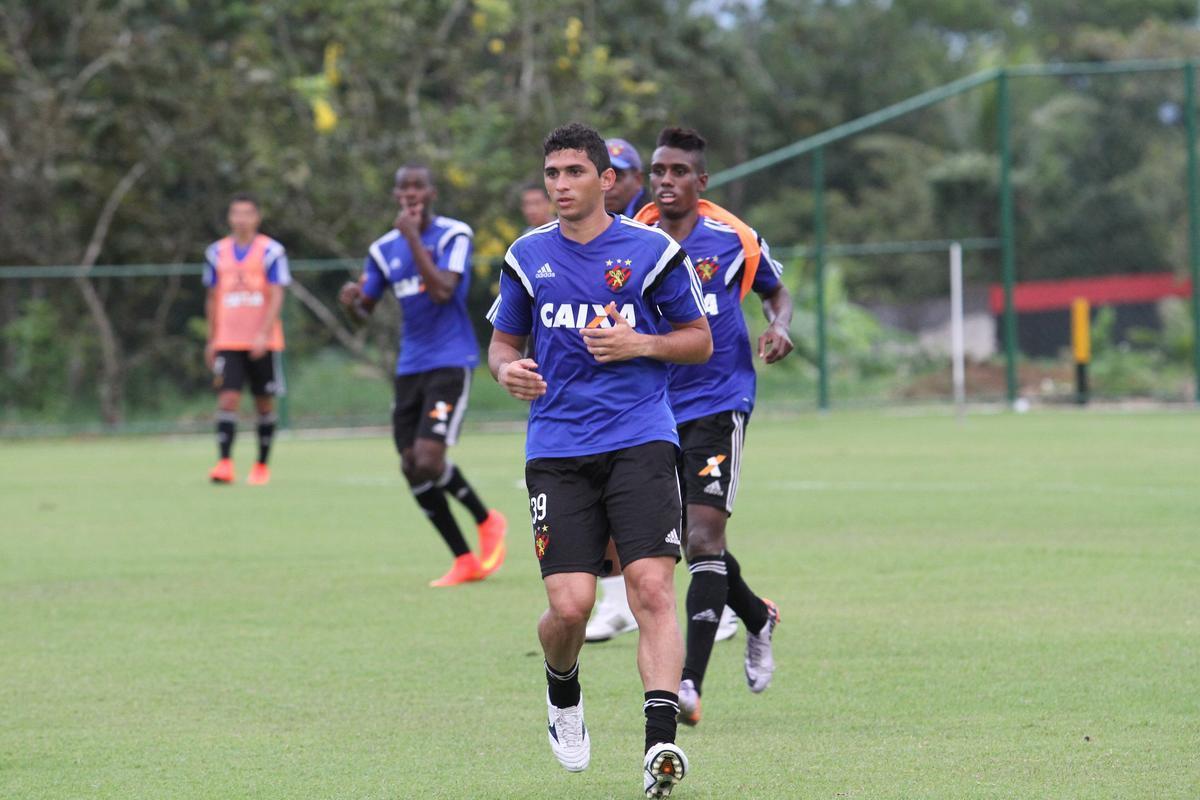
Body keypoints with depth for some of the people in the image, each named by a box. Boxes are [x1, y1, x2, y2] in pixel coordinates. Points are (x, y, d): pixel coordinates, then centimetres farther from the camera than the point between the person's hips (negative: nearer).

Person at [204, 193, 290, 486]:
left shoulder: (271, 251, -3)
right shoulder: (217, 253, 8)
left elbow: (276, 297, -9)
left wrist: (263, 335, -20)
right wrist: (212, 340, 14)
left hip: (263, 343, -2)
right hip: (228, 342, 2)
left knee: (264, 404, 5)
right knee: (228, 399, -12)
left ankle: (262, 465, 16)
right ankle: (224, 464, -16)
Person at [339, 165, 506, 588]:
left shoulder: (453, 235, -7)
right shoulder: (384, 249, 9)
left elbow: (442, 291, -21)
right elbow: (365, 308, 15)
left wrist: (413, 237, -22)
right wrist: (352, 300, -9)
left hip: (449, 362, -6)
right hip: (409, 366, 6)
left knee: (428, 460, -19)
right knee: (413, 469, 0)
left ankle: (488, 522, 8)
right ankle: (464, 561, 12)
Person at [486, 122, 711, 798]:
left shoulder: (652, 251, 3)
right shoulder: (527, 257, 10)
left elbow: (699, 340, 9)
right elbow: (504, 340, 20)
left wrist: (640, 344, -10)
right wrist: (508, 369, -4)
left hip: (640, 442, -2)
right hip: (558, 450, 2)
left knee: (653, 588, -17)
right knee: (569, 605, -8)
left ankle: (661, 741, -22)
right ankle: (563, 694, 25)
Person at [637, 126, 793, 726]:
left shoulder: (734, 238, -4)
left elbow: (775, 292, 13)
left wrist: (779, 326, -7)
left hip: (718, 401, -4)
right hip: (655, 405, 4)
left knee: (703, 539, -16)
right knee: (696, 544, 13)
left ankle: (690, 682, -18)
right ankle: (758, 619, 43)